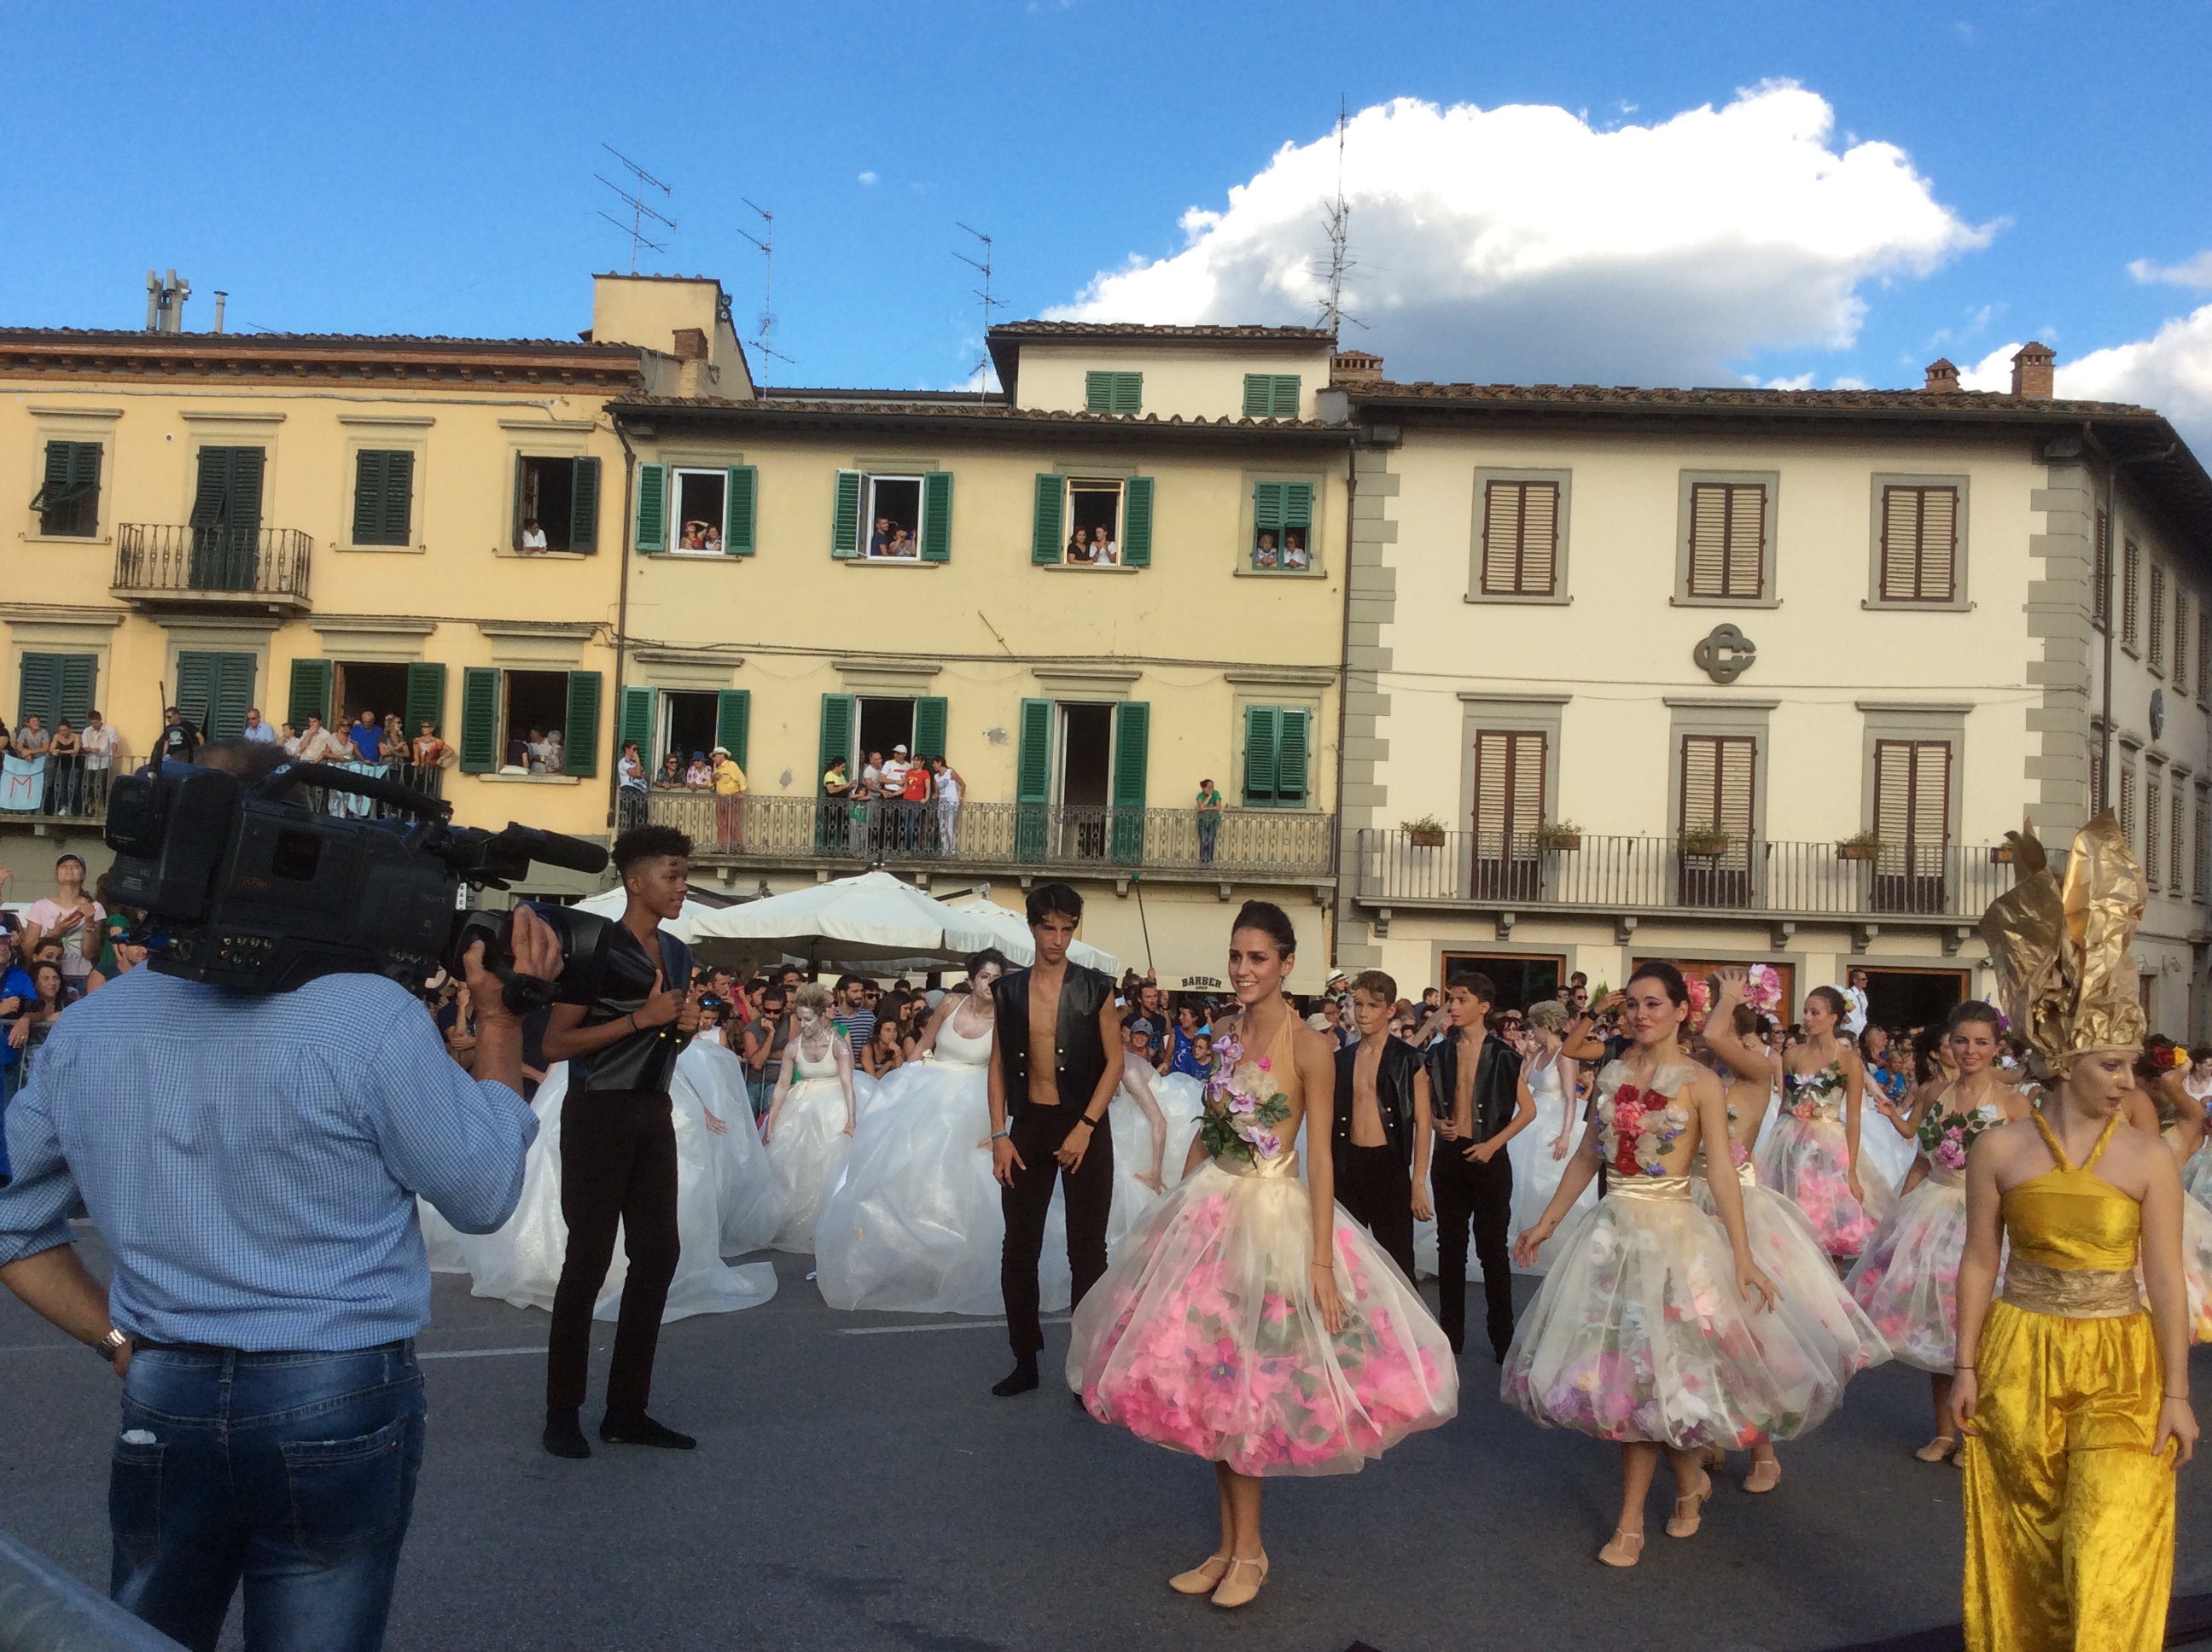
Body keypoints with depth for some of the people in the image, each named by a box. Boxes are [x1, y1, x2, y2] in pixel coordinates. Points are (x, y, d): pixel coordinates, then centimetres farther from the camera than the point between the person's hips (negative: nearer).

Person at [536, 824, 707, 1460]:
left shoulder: (677, 953, 12)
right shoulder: (597, 948, -11)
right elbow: (557, 1044, -16)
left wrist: (687, 1025, 2)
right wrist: (642, 1018, -20)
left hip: (655, 1114, 8)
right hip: (599, 1113, -8)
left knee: (658, 1253, 6)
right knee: (589, 1259, -3)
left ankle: (626, 1410, 15)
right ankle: (563, 1413, 7)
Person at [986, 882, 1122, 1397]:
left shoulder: (1095, 989, -1)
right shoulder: (1009, 991, 6)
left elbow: (1115, 1062, -3)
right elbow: (998, 1064, 7)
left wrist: (1085, 1128, -10)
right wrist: (999, 1136, 1)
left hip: (1083, 1128, -2)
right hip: (1029, 1127, 3)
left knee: (1087, 1251, 1)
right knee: (1019, 1248, 5)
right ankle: (1025, 1362, 16)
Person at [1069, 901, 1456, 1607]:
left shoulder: (1306, 1044, -12)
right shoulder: (1227, 1034, 7)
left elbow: (1322, 1156, -14)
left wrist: (1321, 1263, -18)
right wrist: (1176, 1212, 12)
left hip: (1271, 1219, -6)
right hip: (1208, 1213, 6)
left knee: (1241, 1388, 0)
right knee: (1210, 1387, 10)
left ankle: (1249, 1550, 19)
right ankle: (1231, 1544, 24)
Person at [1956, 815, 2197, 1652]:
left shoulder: (2149, 1159, -4)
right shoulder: (2001, 1150, -2)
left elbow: (2165, 1279, -4)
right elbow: (1979, 1262, 2)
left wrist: (2177, 1392, -6)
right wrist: (1965, 1367, 1)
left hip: (2119, 1366, -1)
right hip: (2019, 1358, 1)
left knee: (2110, 1546, -6)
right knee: (2026, 1535, 12)